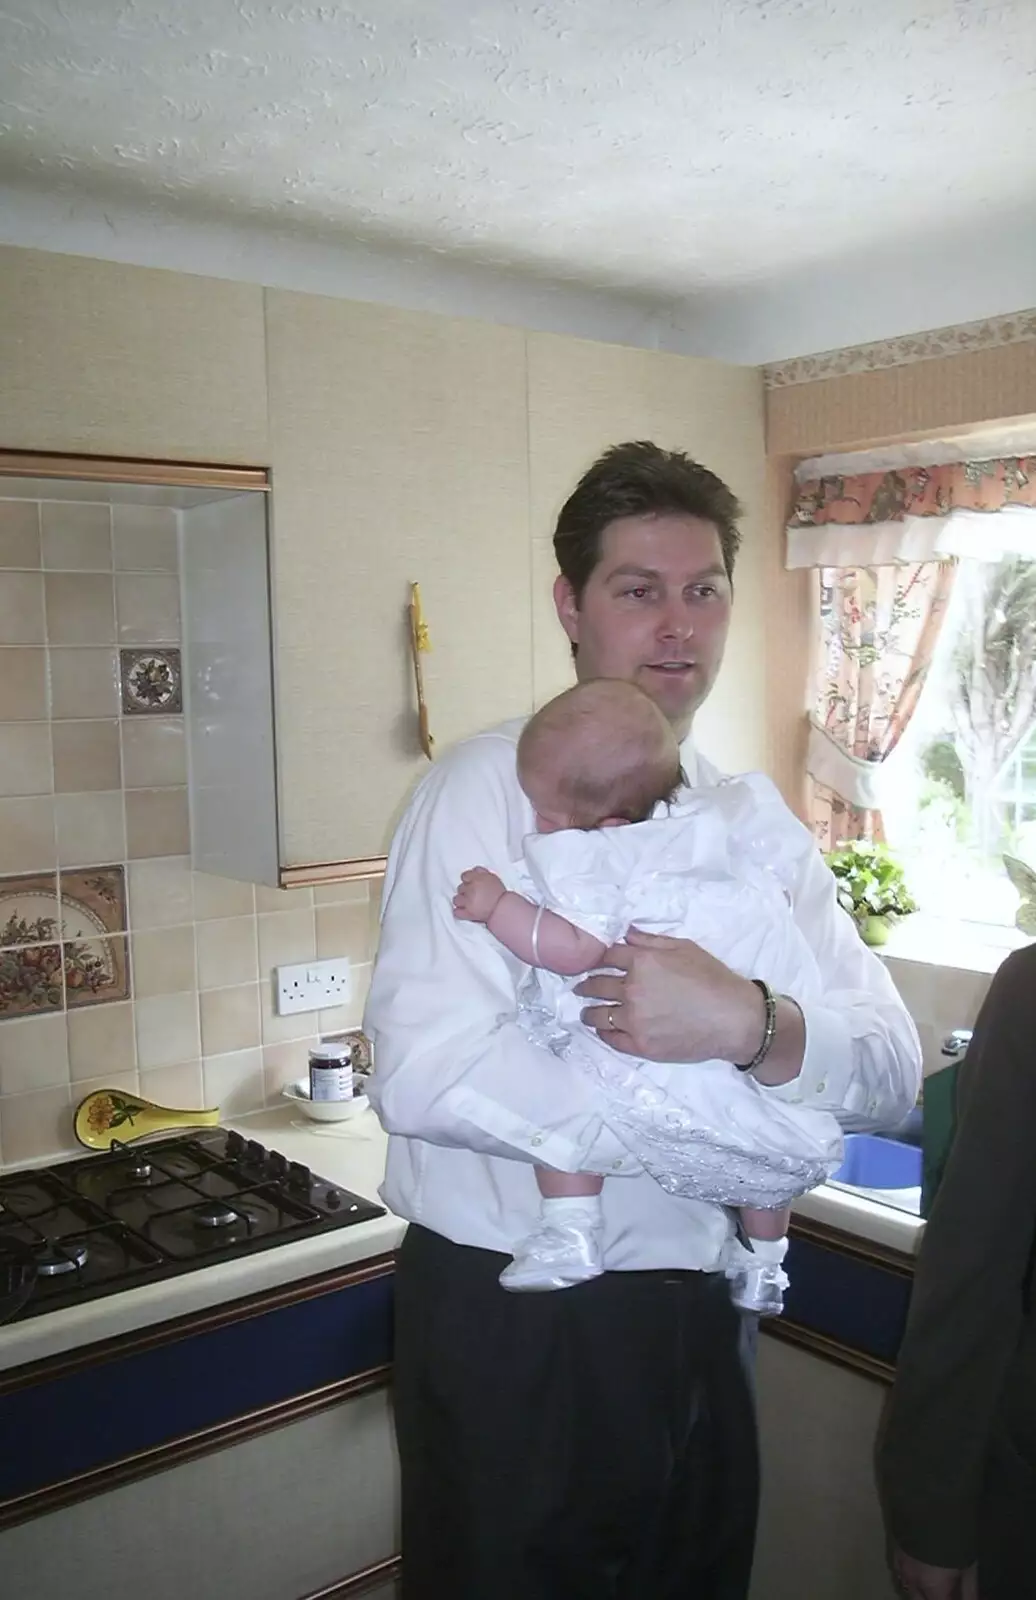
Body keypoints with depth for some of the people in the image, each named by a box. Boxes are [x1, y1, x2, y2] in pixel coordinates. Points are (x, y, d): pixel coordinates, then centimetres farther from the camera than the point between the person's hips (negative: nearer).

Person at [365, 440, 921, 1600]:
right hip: (511, 1321, -5)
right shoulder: (490, 788, -13)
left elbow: (893, 1072, -5)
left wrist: (749, 1026, -27)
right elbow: (423, 1074, -26)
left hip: (699, 1318, 5)